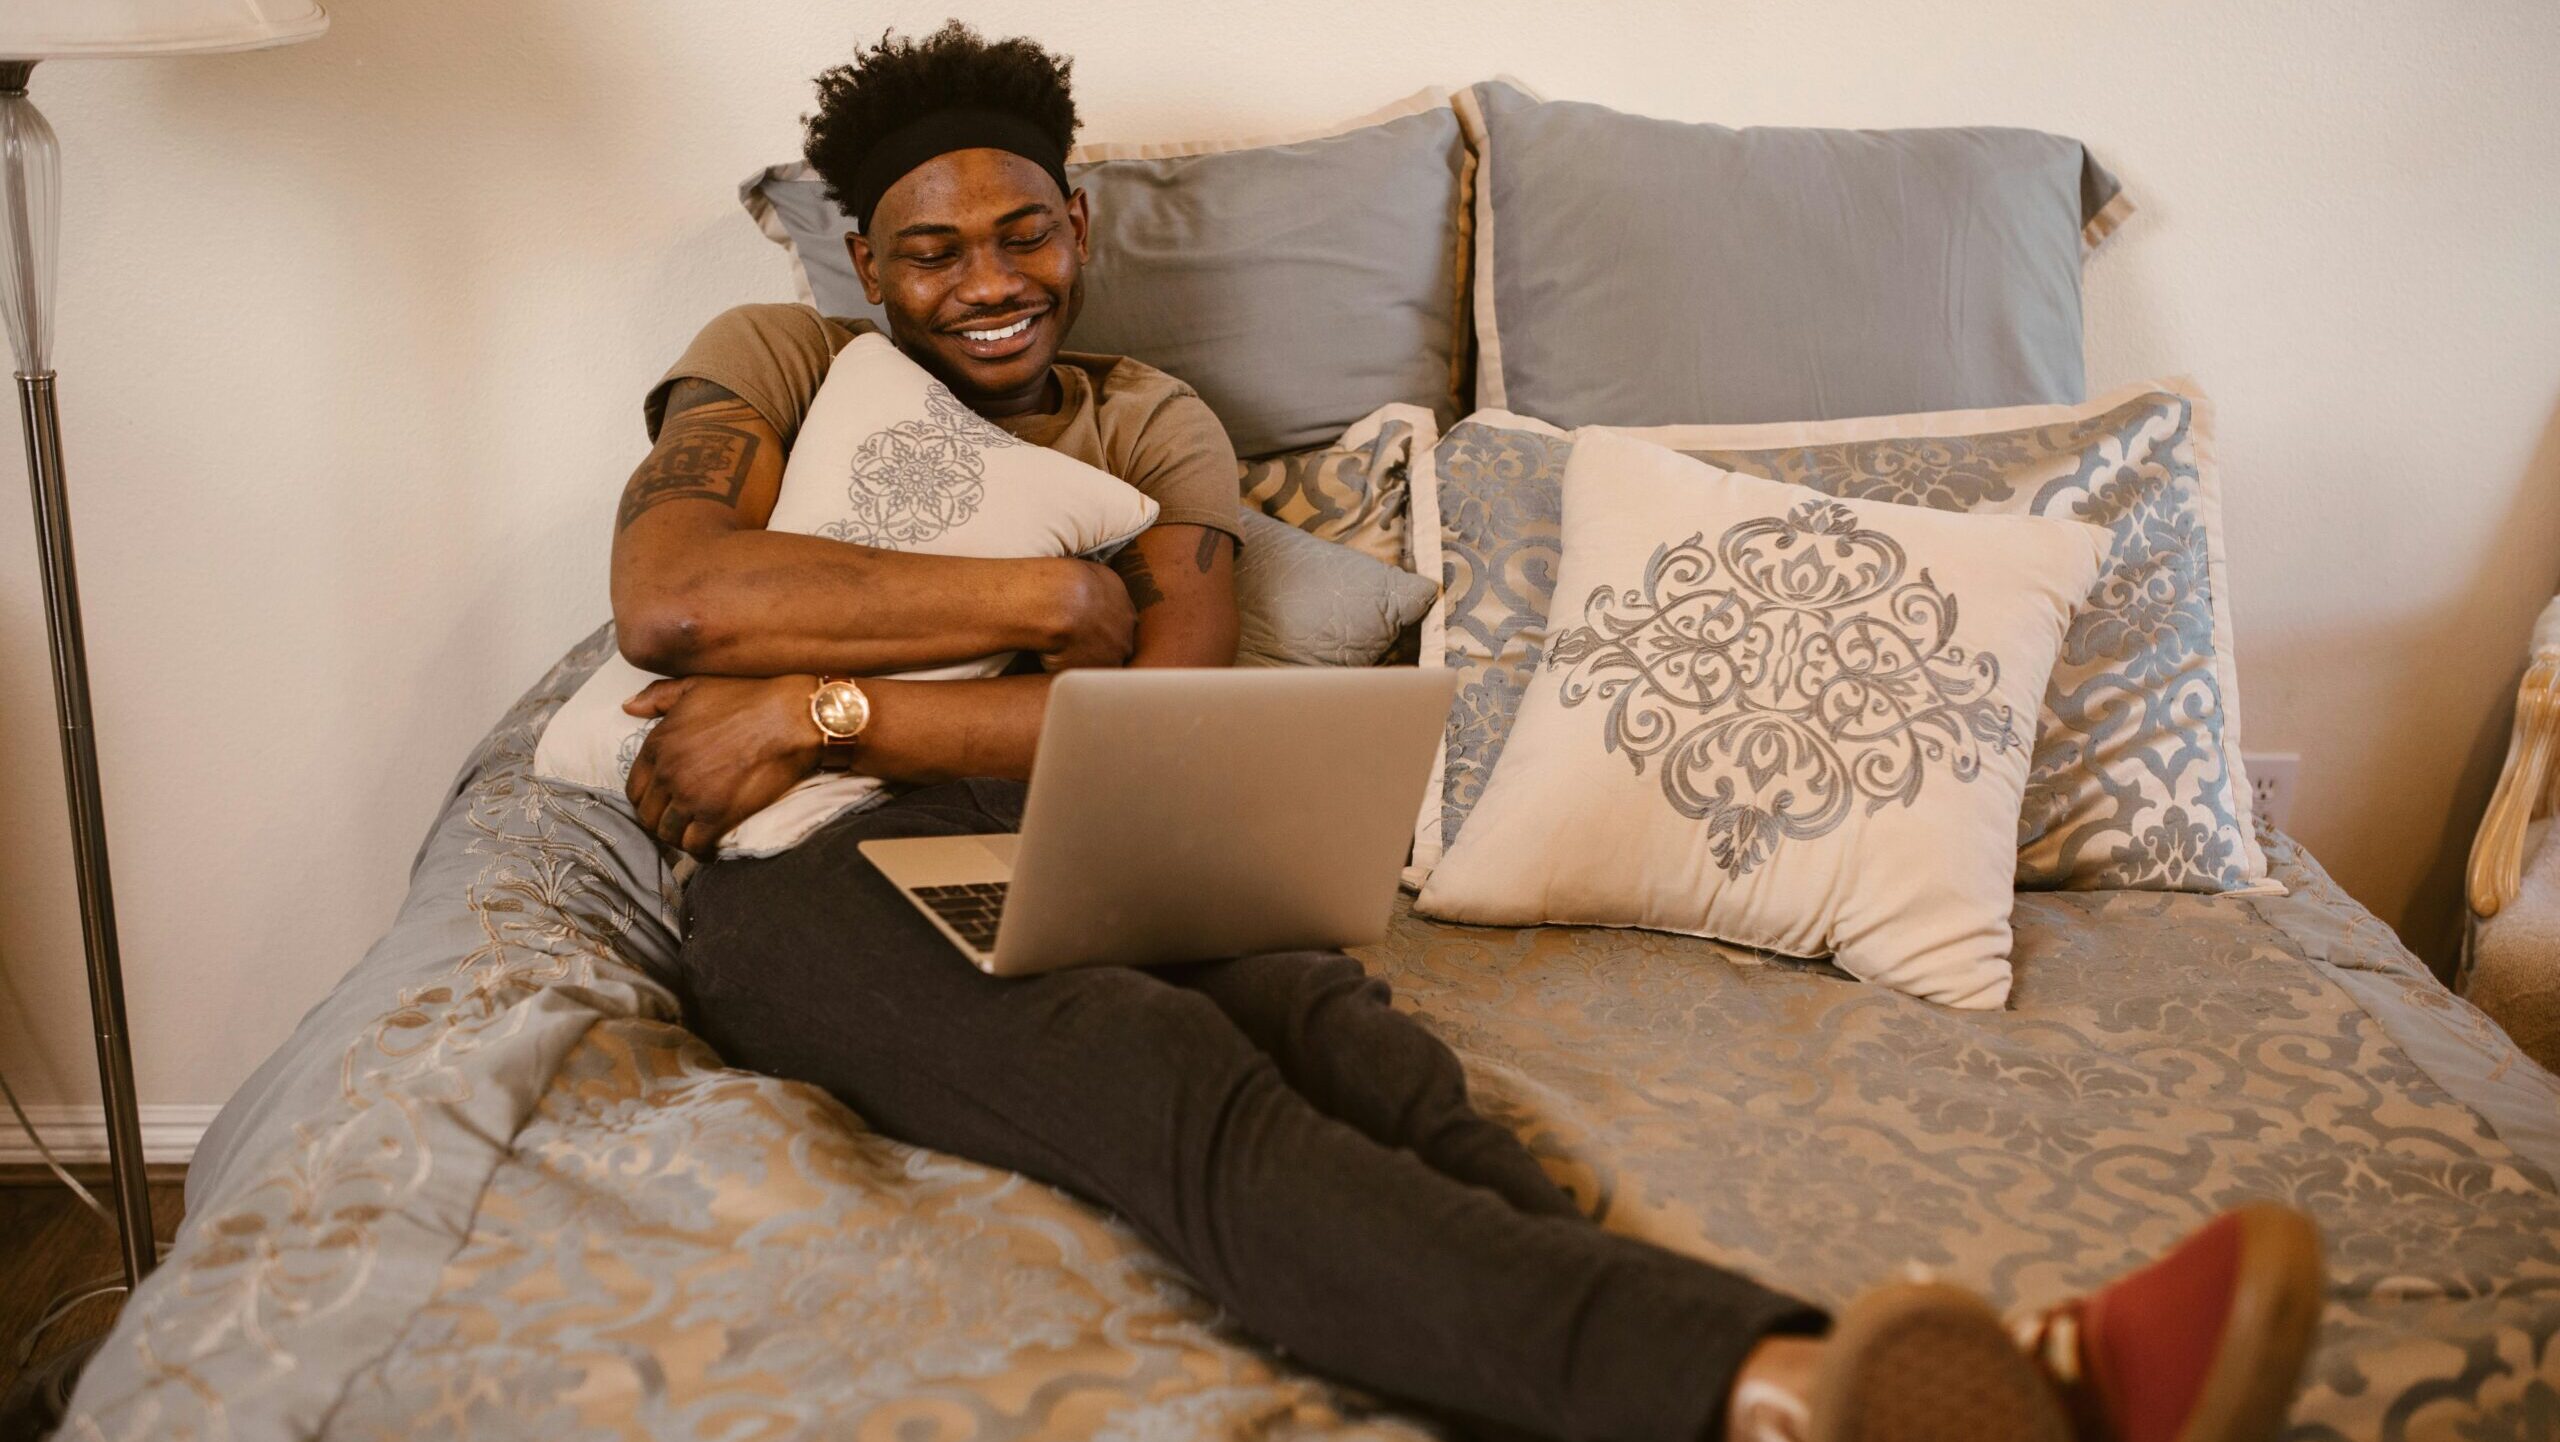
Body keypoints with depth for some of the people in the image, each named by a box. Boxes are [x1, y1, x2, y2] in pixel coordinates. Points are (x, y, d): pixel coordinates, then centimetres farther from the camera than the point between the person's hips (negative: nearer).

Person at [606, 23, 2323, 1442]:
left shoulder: (1154, 422, 18)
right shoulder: (775, 361, 15)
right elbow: (667, 601, -8)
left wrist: (821, 707, -9)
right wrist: (1052, 596, -6)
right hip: (813, 877, -2)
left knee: (1358, 1051, -33)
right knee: (1186, 1081, -37)